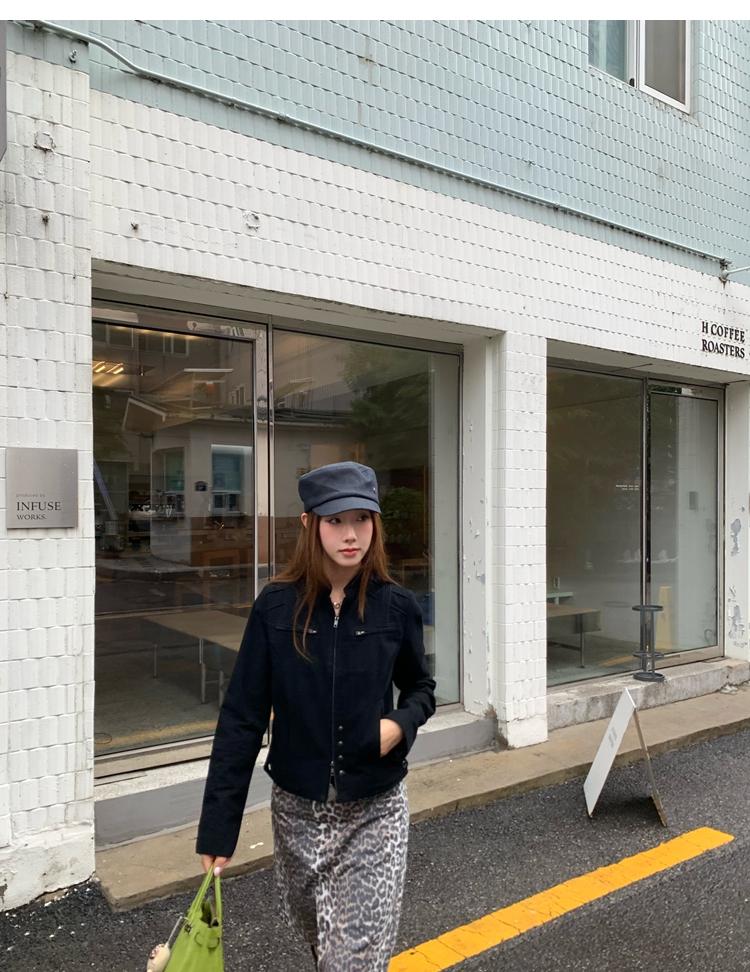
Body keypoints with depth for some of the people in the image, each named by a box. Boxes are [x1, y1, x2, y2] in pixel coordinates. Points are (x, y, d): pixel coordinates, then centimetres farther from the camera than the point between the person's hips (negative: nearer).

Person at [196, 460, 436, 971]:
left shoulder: (396, 606, -10)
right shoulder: (276, 606, -11)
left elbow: (421, 689, 7)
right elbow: (242, 717, -8)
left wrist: (401, 724, -15)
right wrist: (218, 827, -8)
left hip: (375, 813, -1)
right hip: (298, 812, 1)